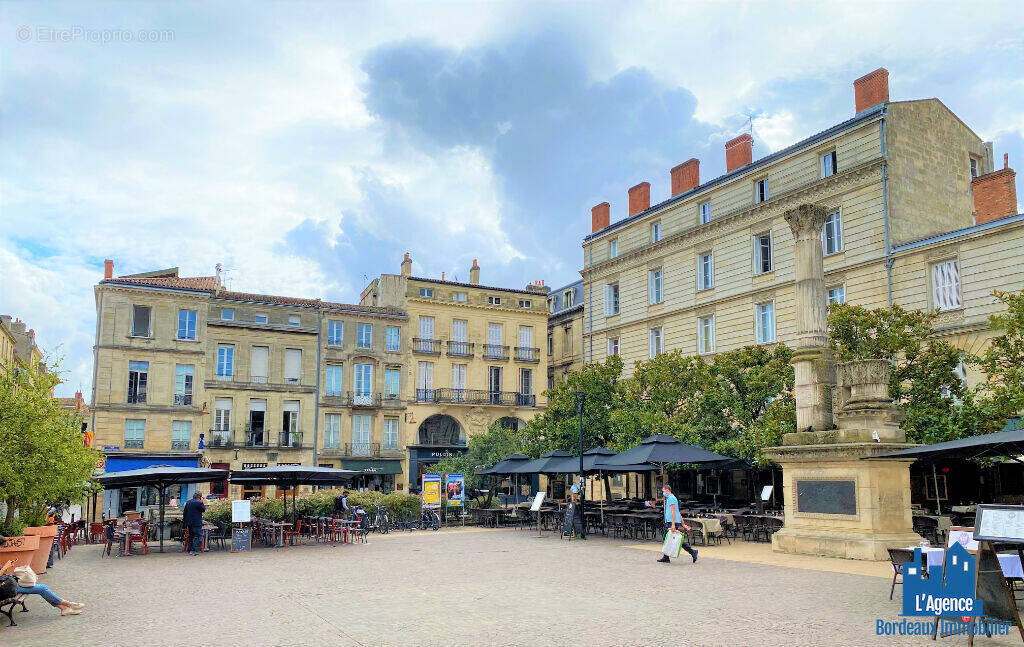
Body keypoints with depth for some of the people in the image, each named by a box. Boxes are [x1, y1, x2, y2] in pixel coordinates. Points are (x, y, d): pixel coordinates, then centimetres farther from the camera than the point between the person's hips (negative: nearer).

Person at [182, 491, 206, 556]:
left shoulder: (188, 502, 11)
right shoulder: (199, 503, -14)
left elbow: (184, 512, 15)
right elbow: (204, 509, -2)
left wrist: (184, 521, 21)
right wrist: (203, 503, 8)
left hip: (189, 522, 8)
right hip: (197, 523, -8)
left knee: (191, 536, 17)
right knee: (199, 536, -2)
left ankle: (190, 550, 19)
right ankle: (194, 550, -11)